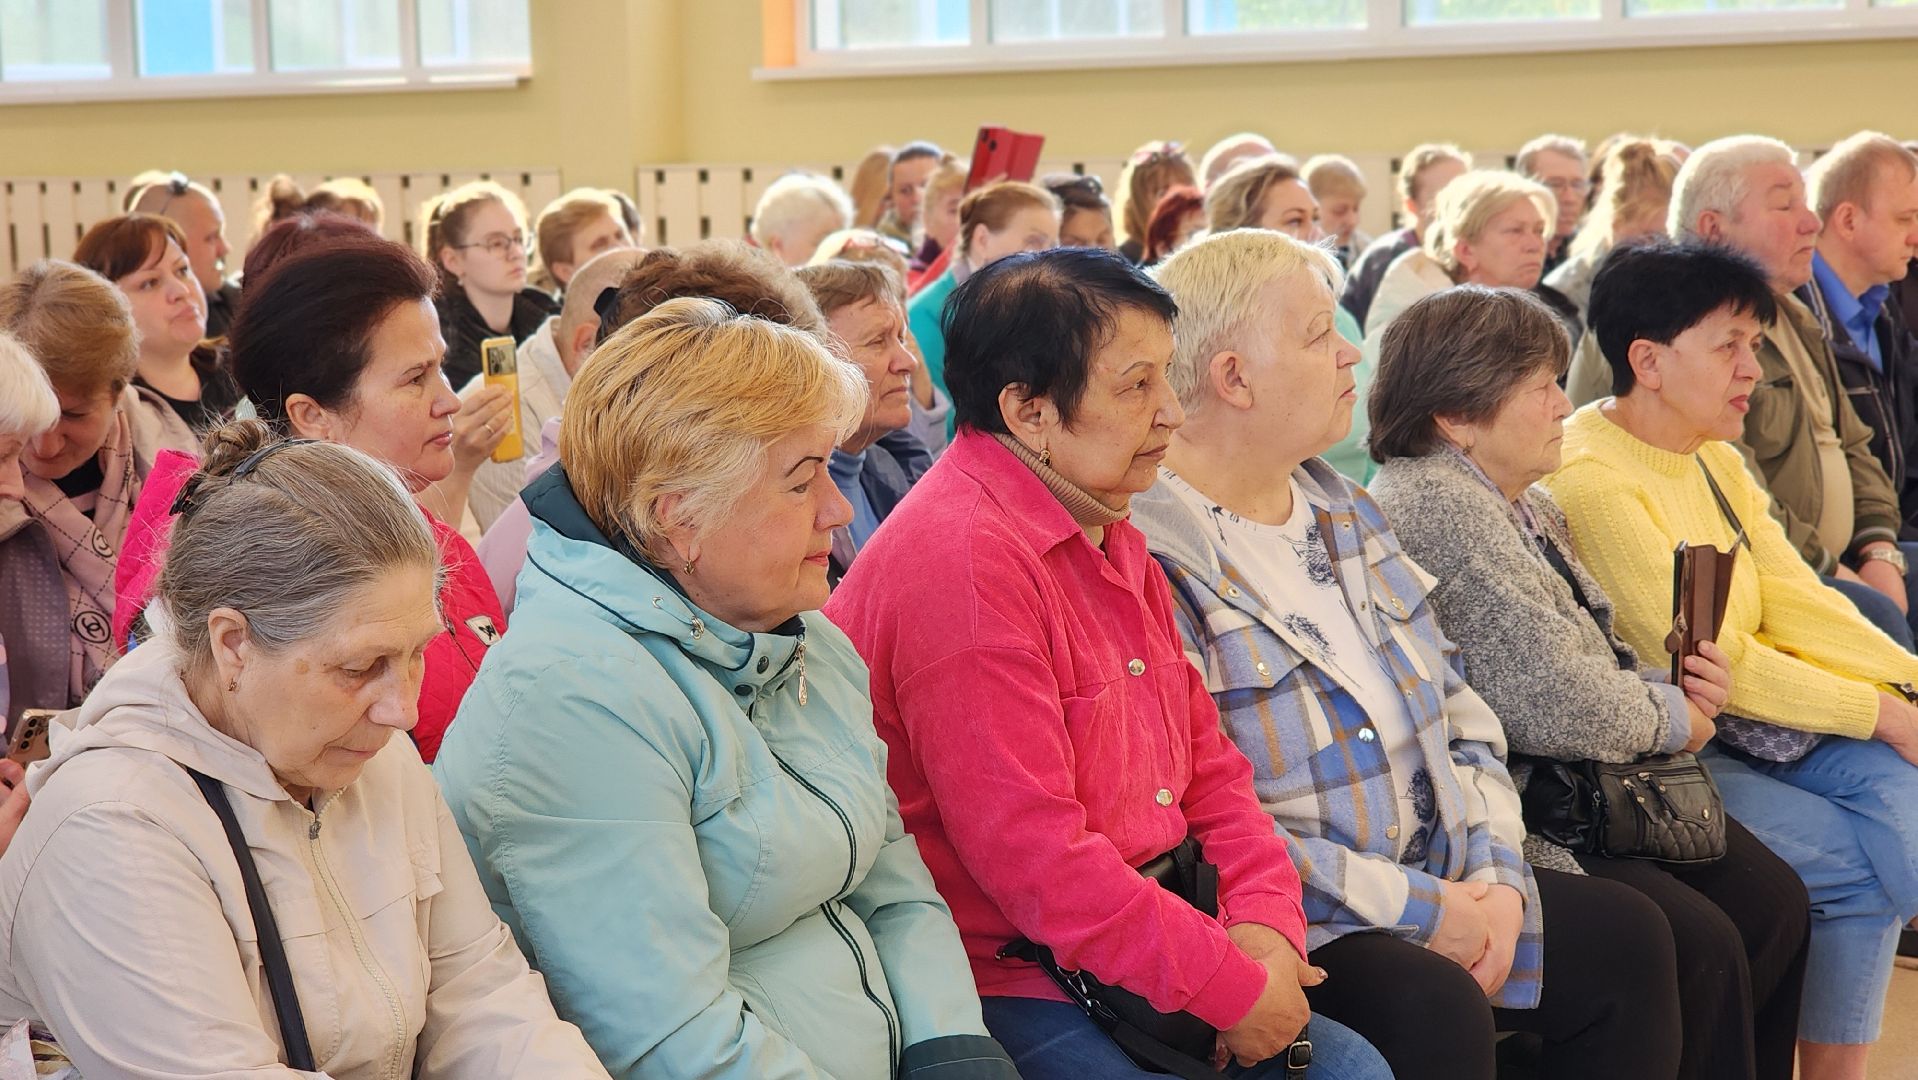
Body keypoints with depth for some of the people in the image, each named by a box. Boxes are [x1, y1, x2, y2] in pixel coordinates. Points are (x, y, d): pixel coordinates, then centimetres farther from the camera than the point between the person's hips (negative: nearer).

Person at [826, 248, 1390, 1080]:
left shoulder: (1107, 535, 13)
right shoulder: (962, 560, -20)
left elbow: (1205, 755, 13)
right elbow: (1032, 856, -24)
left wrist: (1264, 919, -4)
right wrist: (1234, 986, -17)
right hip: (1004, 985, -9)